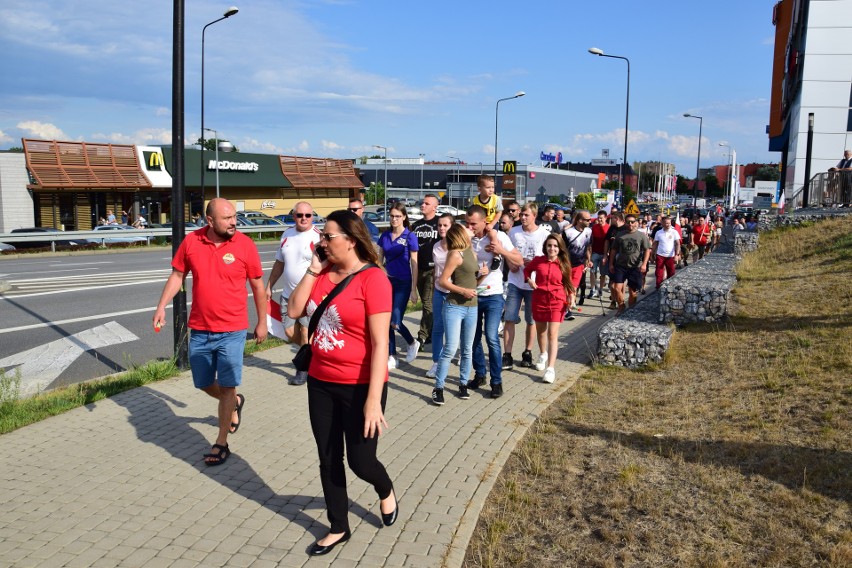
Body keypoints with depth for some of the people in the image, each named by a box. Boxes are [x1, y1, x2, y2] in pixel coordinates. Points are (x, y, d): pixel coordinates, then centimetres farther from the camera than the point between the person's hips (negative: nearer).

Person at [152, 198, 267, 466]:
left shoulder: (245, 244, -10)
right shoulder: (191, 241, -4)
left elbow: (257, 286, -2)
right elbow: (177, 275, 7)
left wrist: (262, 322, 2)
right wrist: (161, 307, -2)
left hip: (232, 330, -3)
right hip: (199, 330, 4)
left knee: (226, 386, 1)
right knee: (203, 384, 17)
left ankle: (221, 443, 16)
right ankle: (234, 403, 47)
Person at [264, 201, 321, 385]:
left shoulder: (318, 237, -12)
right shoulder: (287, 234, 8)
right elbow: (279, 263, 17)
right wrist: (269, 287, 17)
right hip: (288, 294, 6)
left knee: (306, 332, 0)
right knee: (290, 332, 11)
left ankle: (304, 370, 17)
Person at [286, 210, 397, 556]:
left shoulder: (372, 279, -17)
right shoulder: (322, 273, 4)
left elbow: (380, 344, -20)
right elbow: (294, 311, -2)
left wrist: (373, 400, -22)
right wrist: (312, 270, -7)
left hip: (360, 387, -6)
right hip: (320, 384, 6)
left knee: (360, 462, 6)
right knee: (328, 461, 14)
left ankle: (386, 492, 40)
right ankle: (338, 528, 33)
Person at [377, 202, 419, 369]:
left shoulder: (410, 236, -7)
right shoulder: (385, 235, 6)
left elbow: (414, 263, -6)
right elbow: (380, 259, 13)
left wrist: (414, 288, -8)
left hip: (403, 283, -5)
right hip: (387, 281, 5)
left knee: (395, 321, -8)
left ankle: (413, 343, 20)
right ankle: (391, 357, 13)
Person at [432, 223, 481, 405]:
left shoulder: (471, 253, 11)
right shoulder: (456, 254, -11)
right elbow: (442, 281, -12)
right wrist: (463, 291, -19)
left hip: (472, 308, 7)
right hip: (454, 307, -7)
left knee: (467, 350, 12)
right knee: (450, 349, -10)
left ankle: (463, 384, 24)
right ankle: (438, 388, -1)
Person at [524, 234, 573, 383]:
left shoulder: (564, 264, -4)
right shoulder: (538, 260, -3)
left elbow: (568, 282, 5)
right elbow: (527, 269, 15)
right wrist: (529, 280, -3)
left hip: (556, 302, -2)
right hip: (539, 300, 2)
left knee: (552, 334, -9)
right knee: (540, 330, 18)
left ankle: (550, 368, -10)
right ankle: (543, 355, 45)